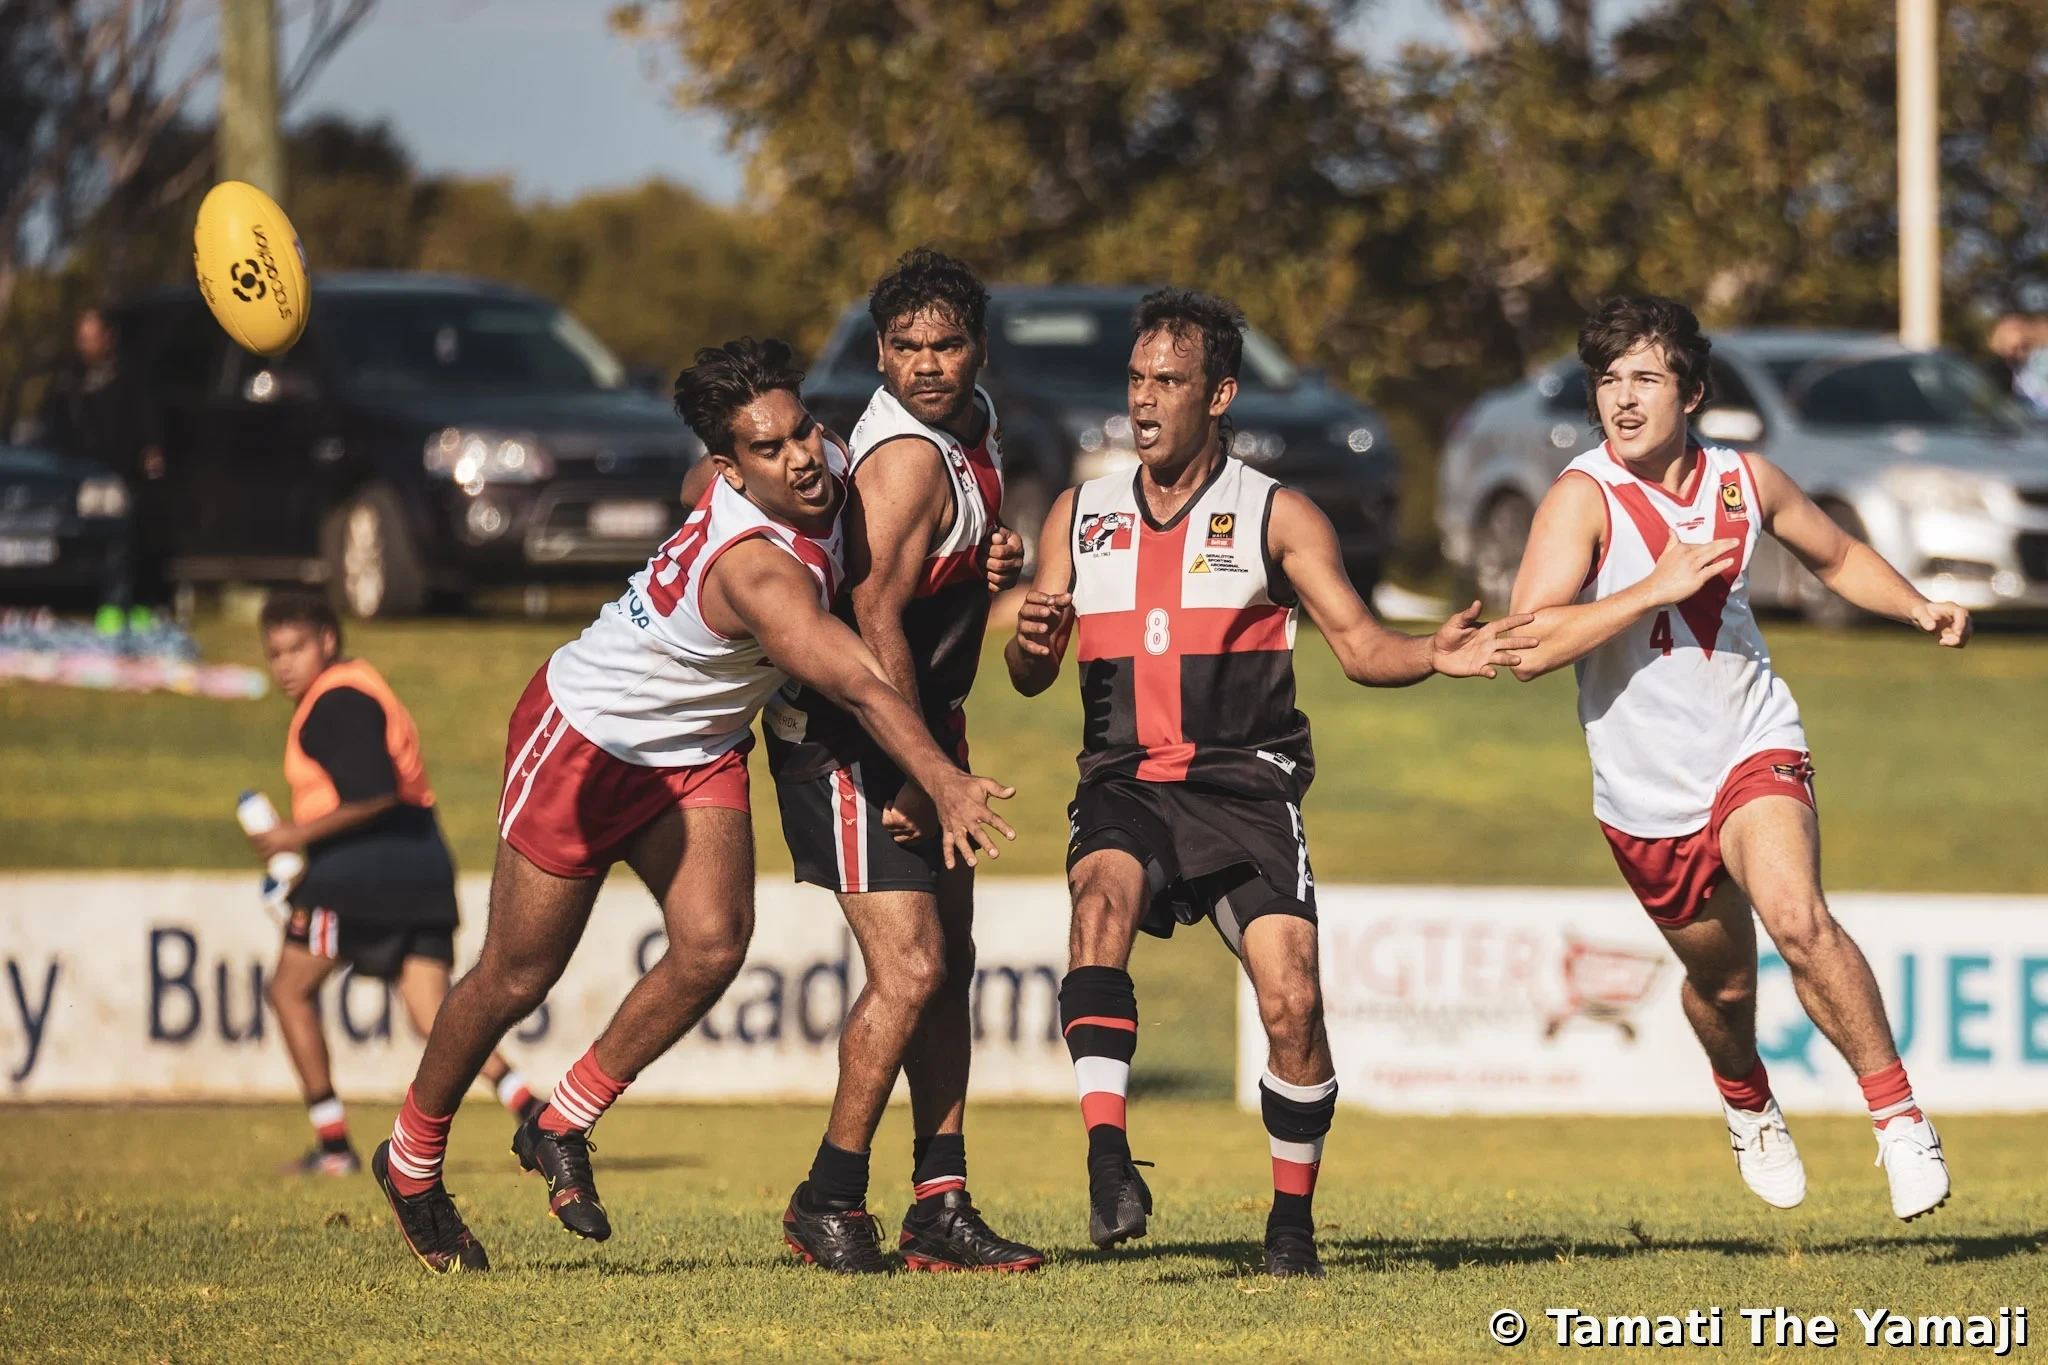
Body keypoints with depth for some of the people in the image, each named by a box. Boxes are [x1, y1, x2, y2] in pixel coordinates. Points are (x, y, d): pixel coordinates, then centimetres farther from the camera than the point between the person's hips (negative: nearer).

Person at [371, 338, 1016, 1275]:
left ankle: (563, 1126, 7)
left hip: (697, 750, 7)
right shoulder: (756, 570, -38)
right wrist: (943, 783, -58)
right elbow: (859, 684, -48)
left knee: (713, 945, -12)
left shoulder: (830, 462, -12)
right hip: (585, 737, -7)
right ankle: (412, 1156, 26)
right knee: (519, 976, 3)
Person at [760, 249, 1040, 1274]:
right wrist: (919, 772, -22)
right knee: (909, 970, -14)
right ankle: (828, 1202, -3)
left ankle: (940, 1209, 12)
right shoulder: (907, 456, -21)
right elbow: (873, 621, -25)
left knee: (949, 967, 8)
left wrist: (995, 556, 3)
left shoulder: (976, 422, 8)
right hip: (848, 740, -10)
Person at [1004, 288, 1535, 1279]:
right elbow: (1028, 677, 10)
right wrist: (1032, 640, -14)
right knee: (1103, 897, -32)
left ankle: (1293, 1218, 7)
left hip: (1244, 788, -1)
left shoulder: (1275, 517, 6)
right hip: (1125, 784, 1)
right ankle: (1107, 1160, -41)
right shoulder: (1081, 516, 13)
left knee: (1292, 1002, -13)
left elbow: (1360, 646, 1)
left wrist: (1435, 657, -20)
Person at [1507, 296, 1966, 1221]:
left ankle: (1899, 1117, -16)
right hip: (1645, 790, 0)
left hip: (1754, 749, 0)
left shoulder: (1744, 480, -2)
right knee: (1721, 983, 15)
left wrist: (1918, 608, 2)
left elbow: (1837, 556, 19)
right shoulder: (1584, 497, -15)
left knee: (1796, 918, -27)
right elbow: (1529, 648, -25)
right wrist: (1655, 587, -30)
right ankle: (1747, 1104, 50)